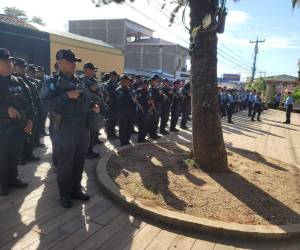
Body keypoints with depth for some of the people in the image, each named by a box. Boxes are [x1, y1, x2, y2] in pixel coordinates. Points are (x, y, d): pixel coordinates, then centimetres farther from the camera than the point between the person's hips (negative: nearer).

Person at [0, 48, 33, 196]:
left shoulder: (20, 82, 11)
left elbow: (29, 102, 10)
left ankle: (12, 179, 27)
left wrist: (30, 120, 1)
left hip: (20, 125, 4)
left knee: (15, 155, 12)